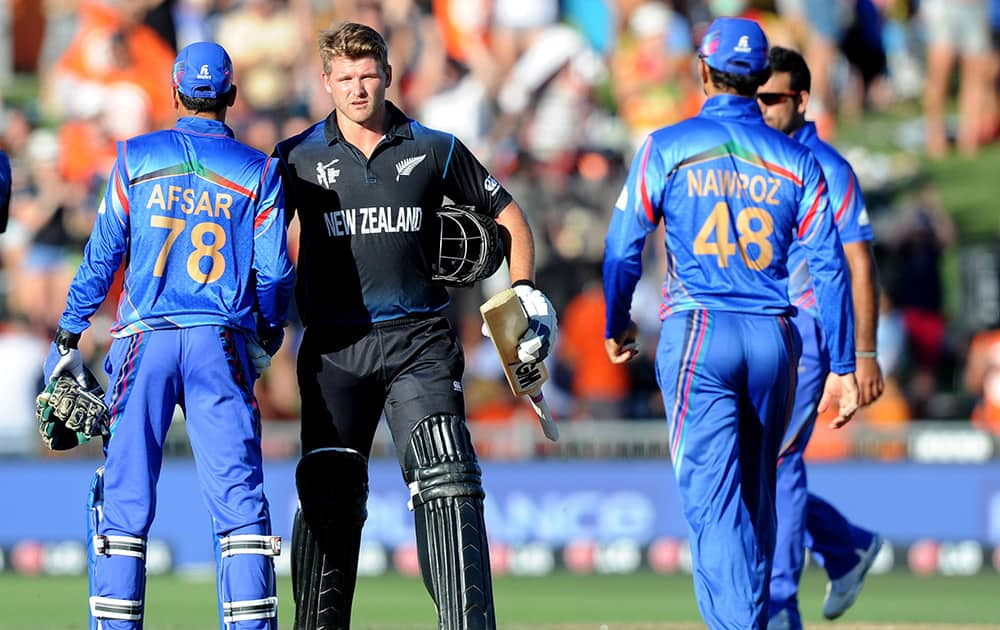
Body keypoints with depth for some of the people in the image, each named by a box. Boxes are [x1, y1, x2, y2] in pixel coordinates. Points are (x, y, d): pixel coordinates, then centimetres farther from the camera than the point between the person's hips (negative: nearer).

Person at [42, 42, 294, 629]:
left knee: (125, 498, 2)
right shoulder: (259, 172, 5)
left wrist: (68, 338, 12)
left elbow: (102, 256, 6)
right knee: (239, 499, 0)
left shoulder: (135, 160, 6)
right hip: (221, 344, 0)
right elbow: (274, 271, 4)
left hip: (145, 340, 0)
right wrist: (268, 337, 22)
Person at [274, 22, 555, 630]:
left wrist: (526, 292, 7)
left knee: (447, 483, -13)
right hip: (334, 346, 1)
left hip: (419, 344, -1)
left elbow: (506, 214, 17)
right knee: (328, 496, 1)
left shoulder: (435, 150, 7)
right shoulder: (299, 158, 6)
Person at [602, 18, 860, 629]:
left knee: (712, 495, -9)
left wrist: (618, 325, 19)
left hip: (698, 337, -3)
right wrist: (844, 367, 5)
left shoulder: (667, 148, -1)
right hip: (775, 341, 3)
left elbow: (624, 247, 2)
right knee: (758, 493, 17)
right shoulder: (797, 161, 6)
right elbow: (830, 268, 2)